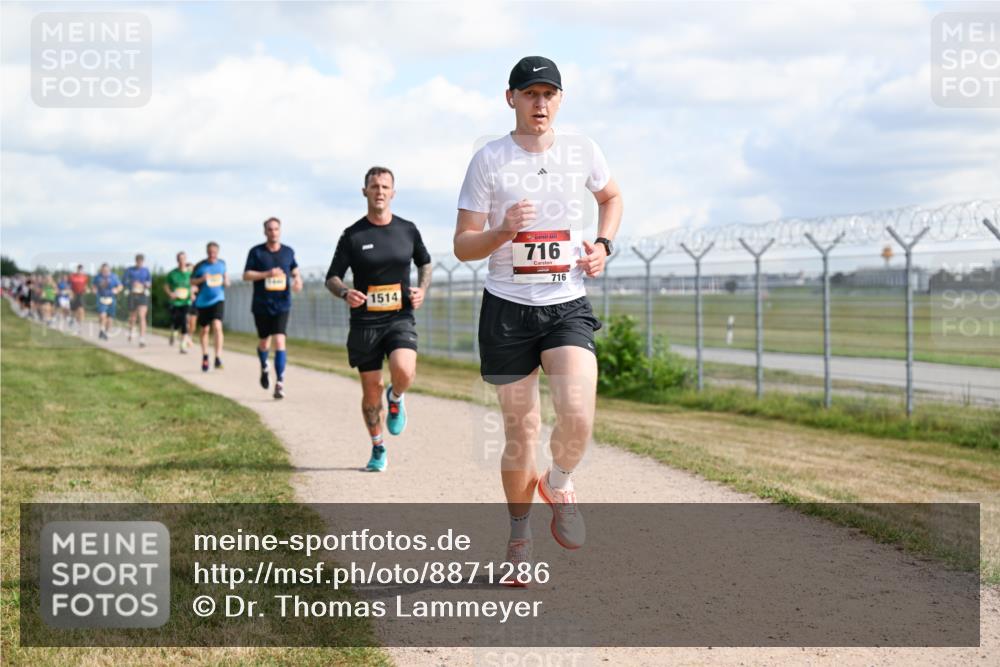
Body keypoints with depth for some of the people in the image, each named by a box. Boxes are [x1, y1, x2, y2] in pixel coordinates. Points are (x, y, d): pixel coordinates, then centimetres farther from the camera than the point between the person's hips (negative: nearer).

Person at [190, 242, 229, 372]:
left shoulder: (222, 264, 4)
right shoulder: (200, 266, -3)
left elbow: (226, 277, 18)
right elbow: (192, 281, 3)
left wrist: (226, 282, -5)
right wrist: (201, 279, -17)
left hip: (218, 300, -1)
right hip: (203, 301, 1)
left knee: (217, 326, -19)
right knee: (204, 330, 11)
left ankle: (218, 357, -20)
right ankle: (205, 357, 30)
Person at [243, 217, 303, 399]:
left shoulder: (288, 252, 5)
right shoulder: (256, 252, -2)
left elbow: (294, 270, 21)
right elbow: (246, 275, -5)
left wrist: (297, 279, -2)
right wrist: (267, 274, -19)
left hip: (282, 304, 0)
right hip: (261, 305, 0)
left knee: (279, 341, -14)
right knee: (264, 342, 12)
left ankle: (280, 382, -15)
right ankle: (264, 367, 45)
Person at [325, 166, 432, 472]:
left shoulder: (407, 229, 5)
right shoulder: (353, 235, -1)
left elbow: (425, 263, 21)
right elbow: (332, 278, 3)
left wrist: (422, 289, 2)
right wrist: (345, 293, -19)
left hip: (400, 318, 0)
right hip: (365, 322, 0)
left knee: (403, 371, -26)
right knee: (371, 389, 4)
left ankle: (395, 399, 11)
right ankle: (378, 449, 25)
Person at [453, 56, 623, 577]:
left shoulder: (581, 151, 5)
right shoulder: (489, 160, -2)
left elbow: (611, 196, 27)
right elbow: (462, 245, -2)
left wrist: (603, 245, 9)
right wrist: (504, 231, -21)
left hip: (567, 305, 1)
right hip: (507, 308, -1)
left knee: (577, 413, -22)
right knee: (521, 432, 3)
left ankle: (559, 484, 10)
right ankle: (519, 532, 25)